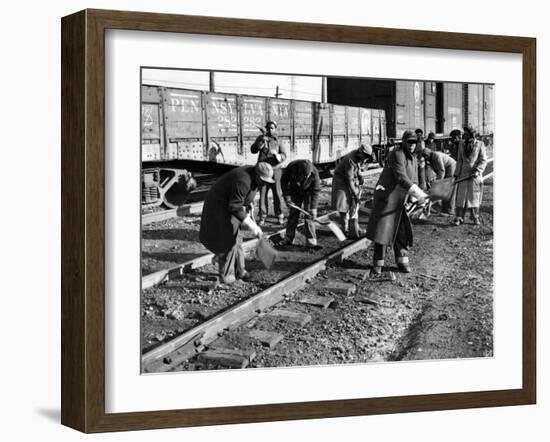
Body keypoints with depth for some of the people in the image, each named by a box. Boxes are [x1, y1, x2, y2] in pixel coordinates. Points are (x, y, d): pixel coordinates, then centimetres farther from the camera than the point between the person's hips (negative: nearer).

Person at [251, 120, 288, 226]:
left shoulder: (278, 141, 4)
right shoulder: (261, 138, 6)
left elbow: (284, 155, -3)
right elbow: (253, 150, -7)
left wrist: (278, 156, -25)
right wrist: (262, 141, -21)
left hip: (275, 169, 0)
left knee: (277, 194, 0)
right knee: (262, 193, 0)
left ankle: (279, 215, 10)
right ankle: (262, 217, 6)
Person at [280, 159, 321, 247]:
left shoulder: (314, 173, -35)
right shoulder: (292, 166, -31)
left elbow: (316, 191, -26)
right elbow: (284, 180, -14)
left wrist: (313, 208, -28)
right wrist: (286, 196, -17)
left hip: (308, 192, -2)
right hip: (295, 191, 2)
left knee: (309, 214, -10)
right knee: (293, 213, 0)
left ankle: (311, 239, -6)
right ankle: (289, 238, 5)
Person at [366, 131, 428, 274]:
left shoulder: (413, 158, 10)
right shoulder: (397, 154, -18)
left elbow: (413, 181, 11)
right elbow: (401, 178, -28)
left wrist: (413, 199, -6)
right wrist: (419, 194, -32)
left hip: (399, 200, 8)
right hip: (386, 196, -8)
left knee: (402, 230, 7)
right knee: (382, 229, -7)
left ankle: (402, 261, 16)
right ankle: (378, 263, 0)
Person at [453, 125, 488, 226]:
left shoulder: (480, 145, -3)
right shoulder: (462, 144, 7)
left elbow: (483, 161, -3)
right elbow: (459, 160, 10)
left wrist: (478, 170, -18)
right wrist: (456, 174, 5)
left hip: (475, 174, -2)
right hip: (463, 173, 2)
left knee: (474, 196, 3)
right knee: (461, 195, -3)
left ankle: (475, 217, 14)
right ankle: (459, 217, -1)